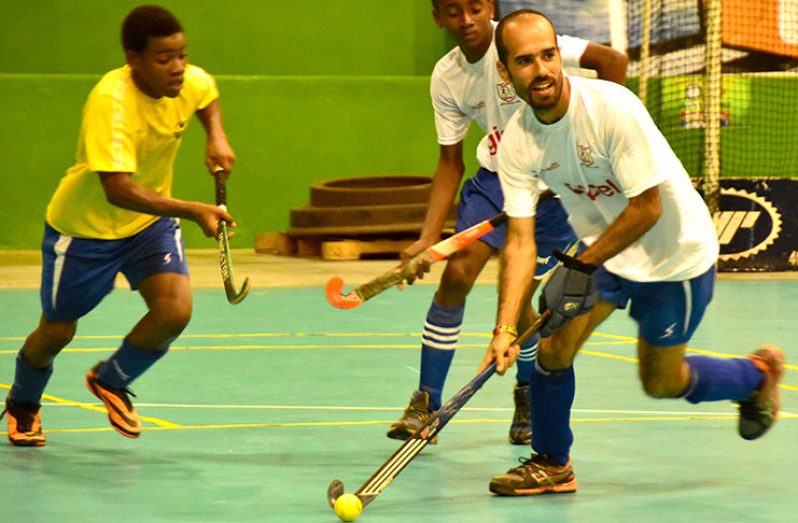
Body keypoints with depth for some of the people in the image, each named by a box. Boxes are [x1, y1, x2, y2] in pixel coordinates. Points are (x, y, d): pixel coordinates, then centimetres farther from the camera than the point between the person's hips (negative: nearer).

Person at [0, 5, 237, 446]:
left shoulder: (191, 82, -15)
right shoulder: (111, 100, -34)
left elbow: (208, 96, 14)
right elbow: (118, 189, -43)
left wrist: (216, 137, -5)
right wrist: (192, 210, -50)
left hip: (151, 220, 5)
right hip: (84, 227, -5)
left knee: (175, 311, -17)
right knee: (56, 331, 10)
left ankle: (110, 381, 15)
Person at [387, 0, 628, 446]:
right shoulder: (446, 79, -5)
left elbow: (612, 61, -24)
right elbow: (451, 163, 1)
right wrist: (428, 237, -7)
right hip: (495, 176, 4)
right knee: (456, 274, -9)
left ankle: (529, 394, 24)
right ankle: (426, 402, 3)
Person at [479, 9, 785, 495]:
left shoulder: (612, 107, -30)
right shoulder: (516, 142, -15)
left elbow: (647, 208, -27)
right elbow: (520, 240, -16)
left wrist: (583, 265, -24)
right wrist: (506, 329, -27)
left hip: (675, 253, -4)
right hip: (600, 246, 5)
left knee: (661, 383, 8)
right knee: (553, 345, -11)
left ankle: (758, 373, 36)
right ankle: (551, 463, 11)